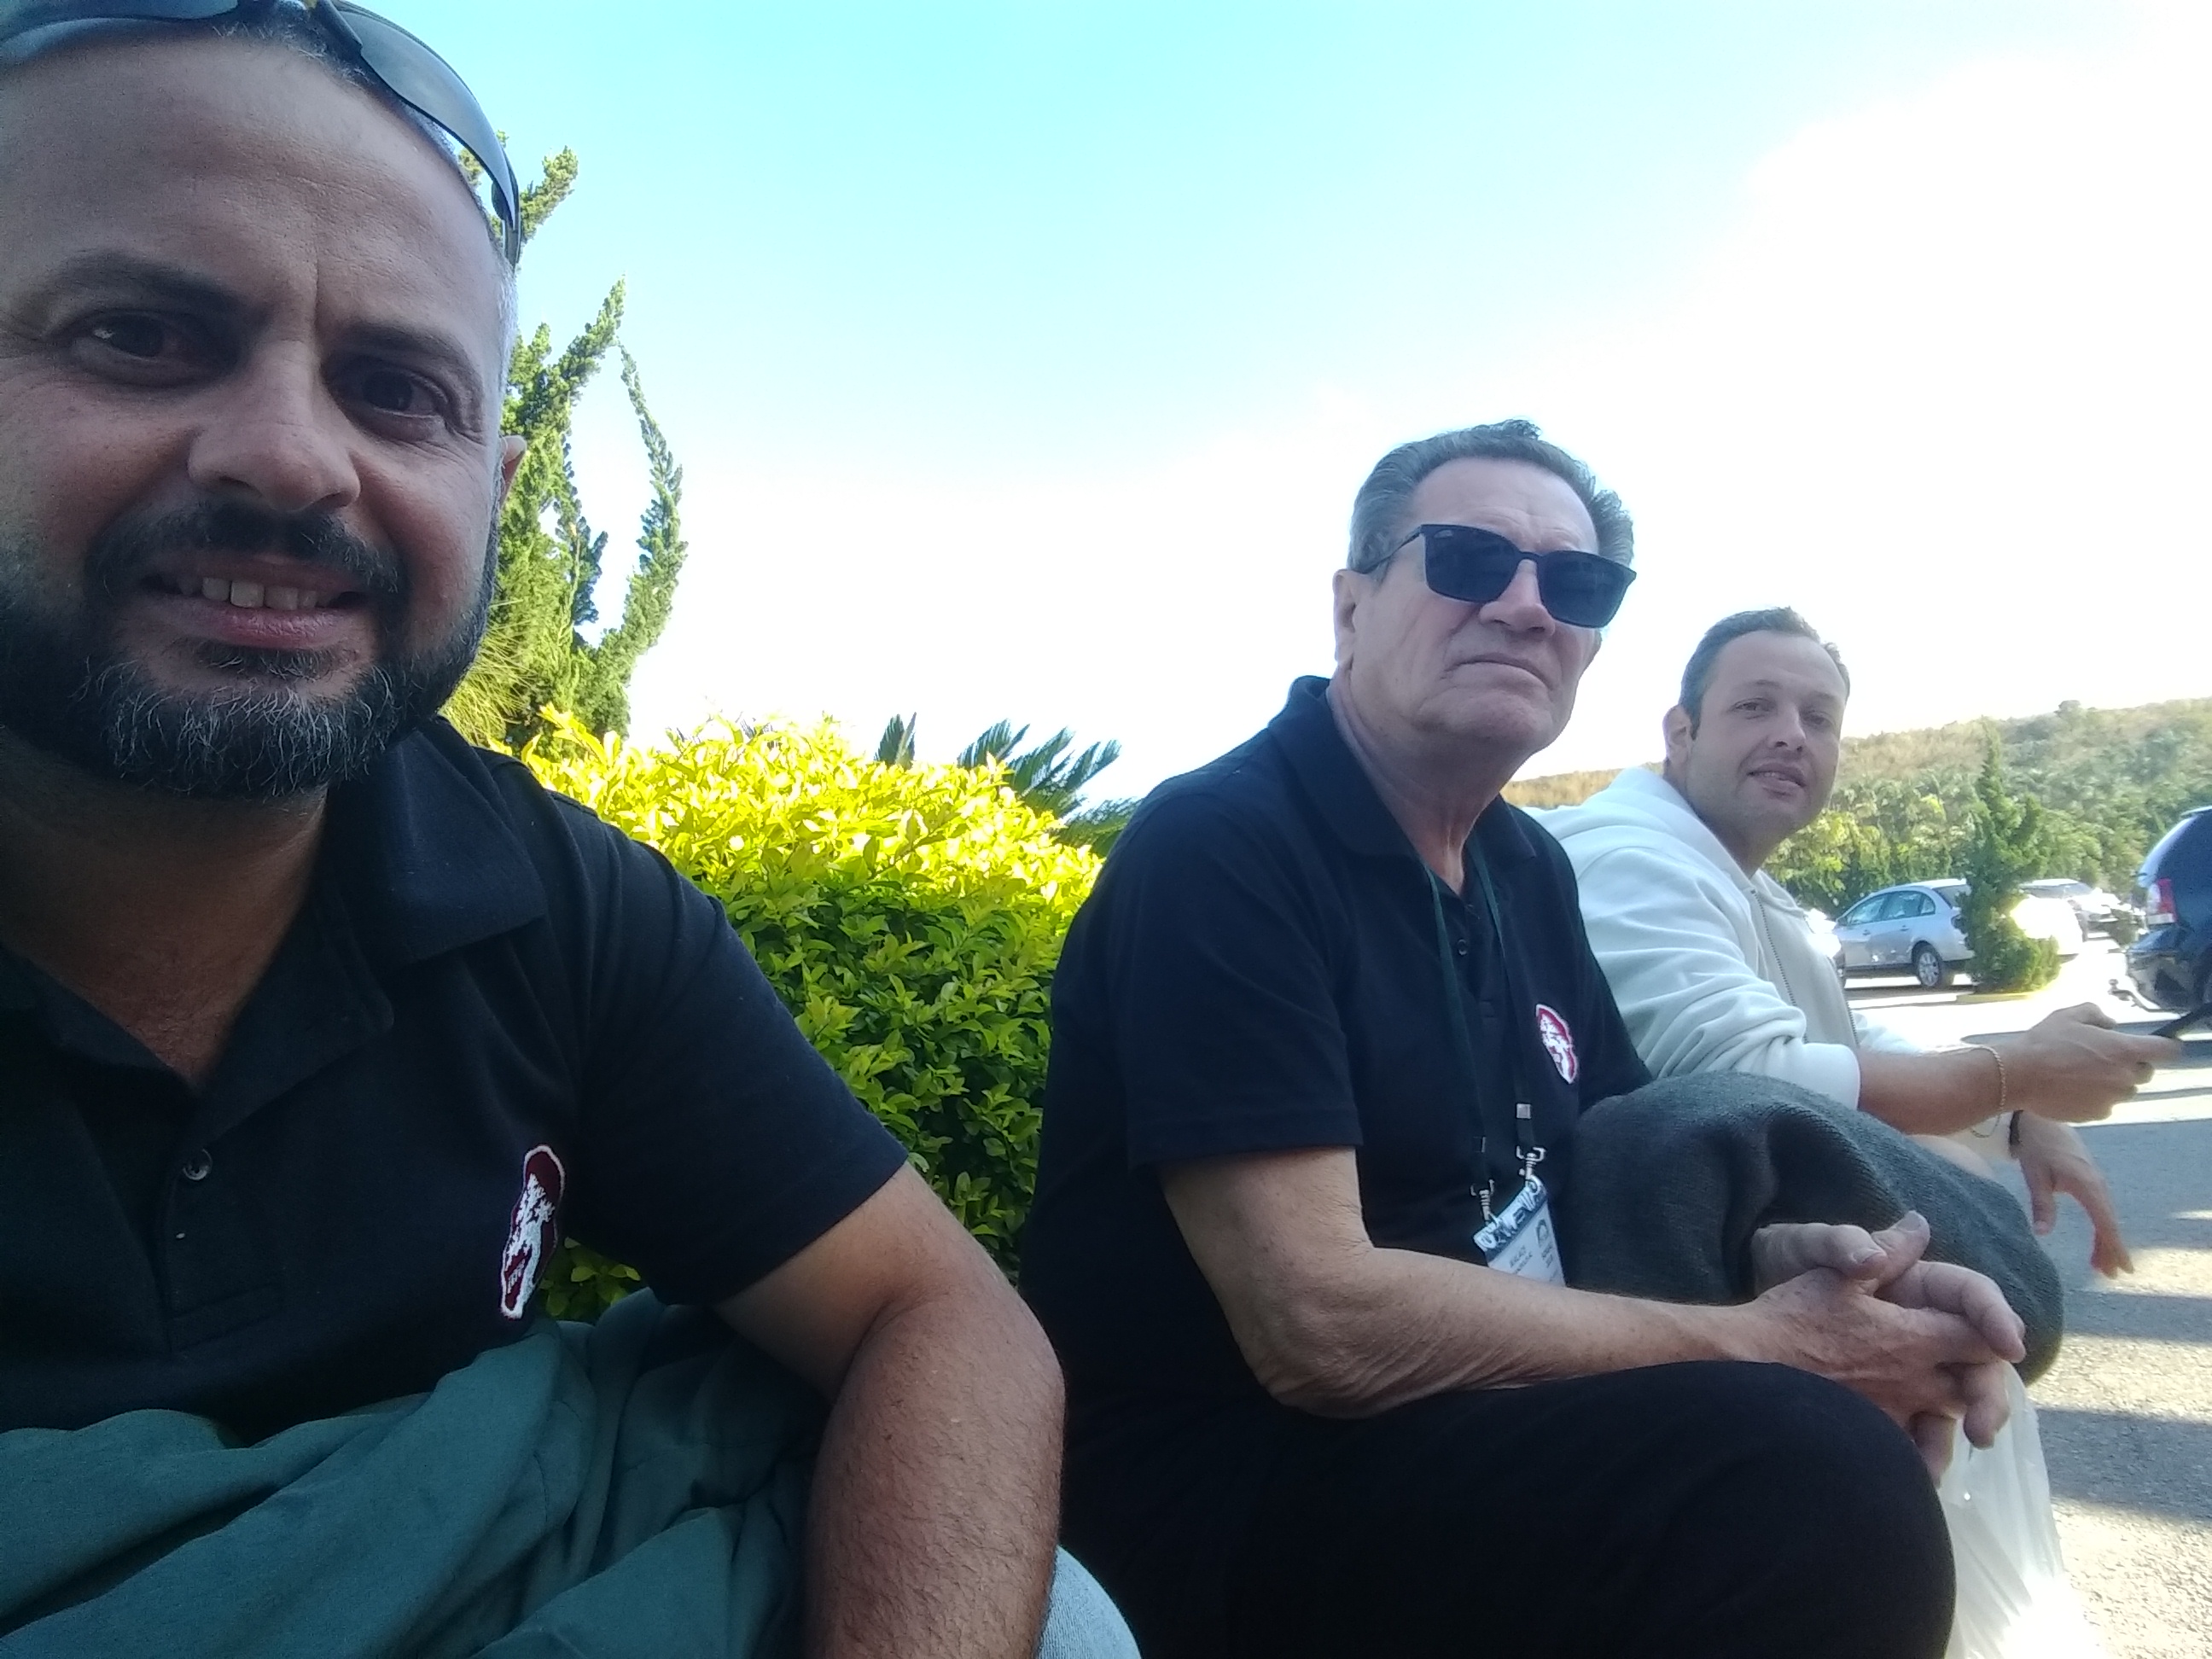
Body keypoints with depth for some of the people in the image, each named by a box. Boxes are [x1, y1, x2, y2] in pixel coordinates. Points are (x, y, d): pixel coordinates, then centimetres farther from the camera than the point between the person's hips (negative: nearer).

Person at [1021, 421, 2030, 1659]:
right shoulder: (1219, 847, -19)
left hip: (1486, 1415, 8)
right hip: (1230, 1484, -8)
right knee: (1815, 1476, -25)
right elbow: (1319, 1322, -25)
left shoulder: (1527, 867, 8)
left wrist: (1799, 1256, -9)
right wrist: (1764, 1344, -17)